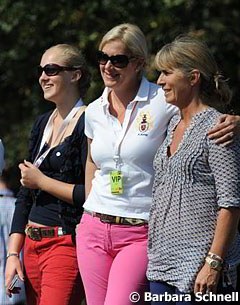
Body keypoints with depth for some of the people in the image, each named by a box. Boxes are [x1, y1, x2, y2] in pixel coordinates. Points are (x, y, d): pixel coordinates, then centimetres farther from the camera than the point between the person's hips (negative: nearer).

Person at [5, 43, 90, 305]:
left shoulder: (88, 124, -9)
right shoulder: (42, 124, 15)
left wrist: (42, 181, -8)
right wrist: (13, 254, 9)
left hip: (67, 242, -8)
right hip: (32, 244, 8)